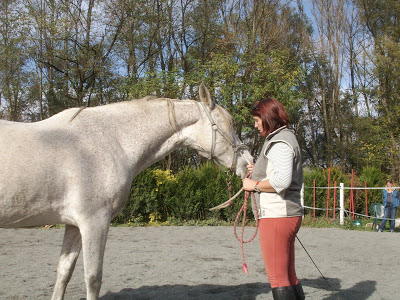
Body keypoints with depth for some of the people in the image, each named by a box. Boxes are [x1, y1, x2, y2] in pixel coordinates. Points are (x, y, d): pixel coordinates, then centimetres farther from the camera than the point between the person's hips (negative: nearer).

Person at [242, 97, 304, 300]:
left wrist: (255, 185, -13)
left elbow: (282, 181, -27)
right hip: (289, 215, 11)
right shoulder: (286, 139, 19)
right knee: (289, 276, 15)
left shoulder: (280, 142, -13)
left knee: (278, 278, -7)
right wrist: (259, 172, 16)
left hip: (276, 215, -11)